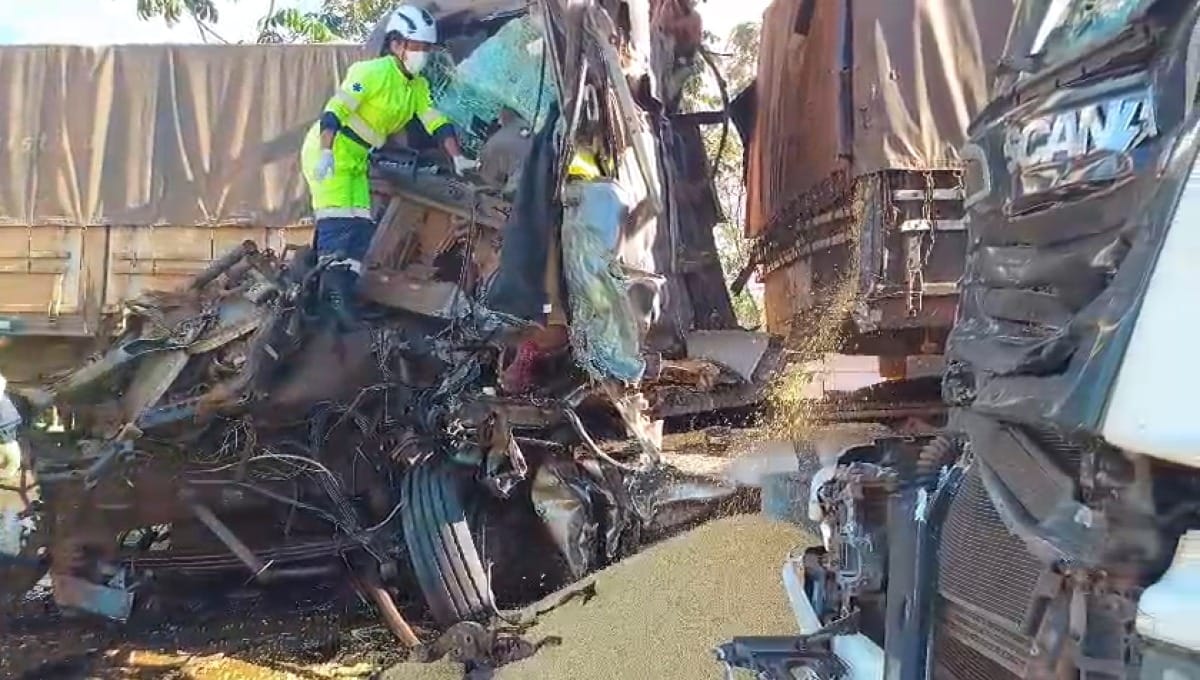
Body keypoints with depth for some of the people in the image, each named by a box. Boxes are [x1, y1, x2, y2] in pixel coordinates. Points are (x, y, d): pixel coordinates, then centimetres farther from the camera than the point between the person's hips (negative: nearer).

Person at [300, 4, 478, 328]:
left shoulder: (418, 86, 7)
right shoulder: (372, 71, -18)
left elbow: (435, 121, 6)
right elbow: (335, 109, -26)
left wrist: (458, 157, -6)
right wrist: (326, 152, -37)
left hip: (355, 159, 9)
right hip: (328, 151, -9)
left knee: (362, 230, 3)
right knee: (337, 225, -16)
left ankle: (340, 297, 8)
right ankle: (331, 296, -16)